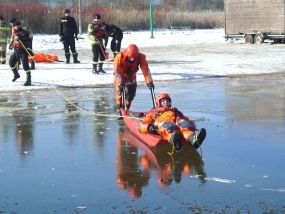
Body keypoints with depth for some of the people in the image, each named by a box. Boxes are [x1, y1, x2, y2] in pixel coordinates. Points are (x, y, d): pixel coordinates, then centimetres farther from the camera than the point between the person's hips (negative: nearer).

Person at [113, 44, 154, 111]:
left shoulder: (140, 57, -30)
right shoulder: (120, 57, -37)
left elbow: (145, 69, -34)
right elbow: (117, 71, -38)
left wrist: (149, 82, -46)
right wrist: (120, 83, -49)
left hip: (131, 77, 3)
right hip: (120, 77, -3)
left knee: (131, 95, 4)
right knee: (120, 93, -12)